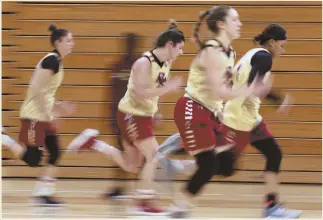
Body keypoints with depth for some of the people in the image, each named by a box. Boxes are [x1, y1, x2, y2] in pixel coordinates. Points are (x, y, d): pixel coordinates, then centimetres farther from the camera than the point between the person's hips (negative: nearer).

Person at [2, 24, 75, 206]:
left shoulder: (57, 61, 13)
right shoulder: (51, 60, -17)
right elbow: (36, 89, -23)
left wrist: (56, 106, 12)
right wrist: (48, 115, -21)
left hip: (44, 115, 10)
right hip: (35, 115, -10)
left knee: (55, 154, 4)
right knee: (33, 159, -9)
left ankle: (44, 193, 6)